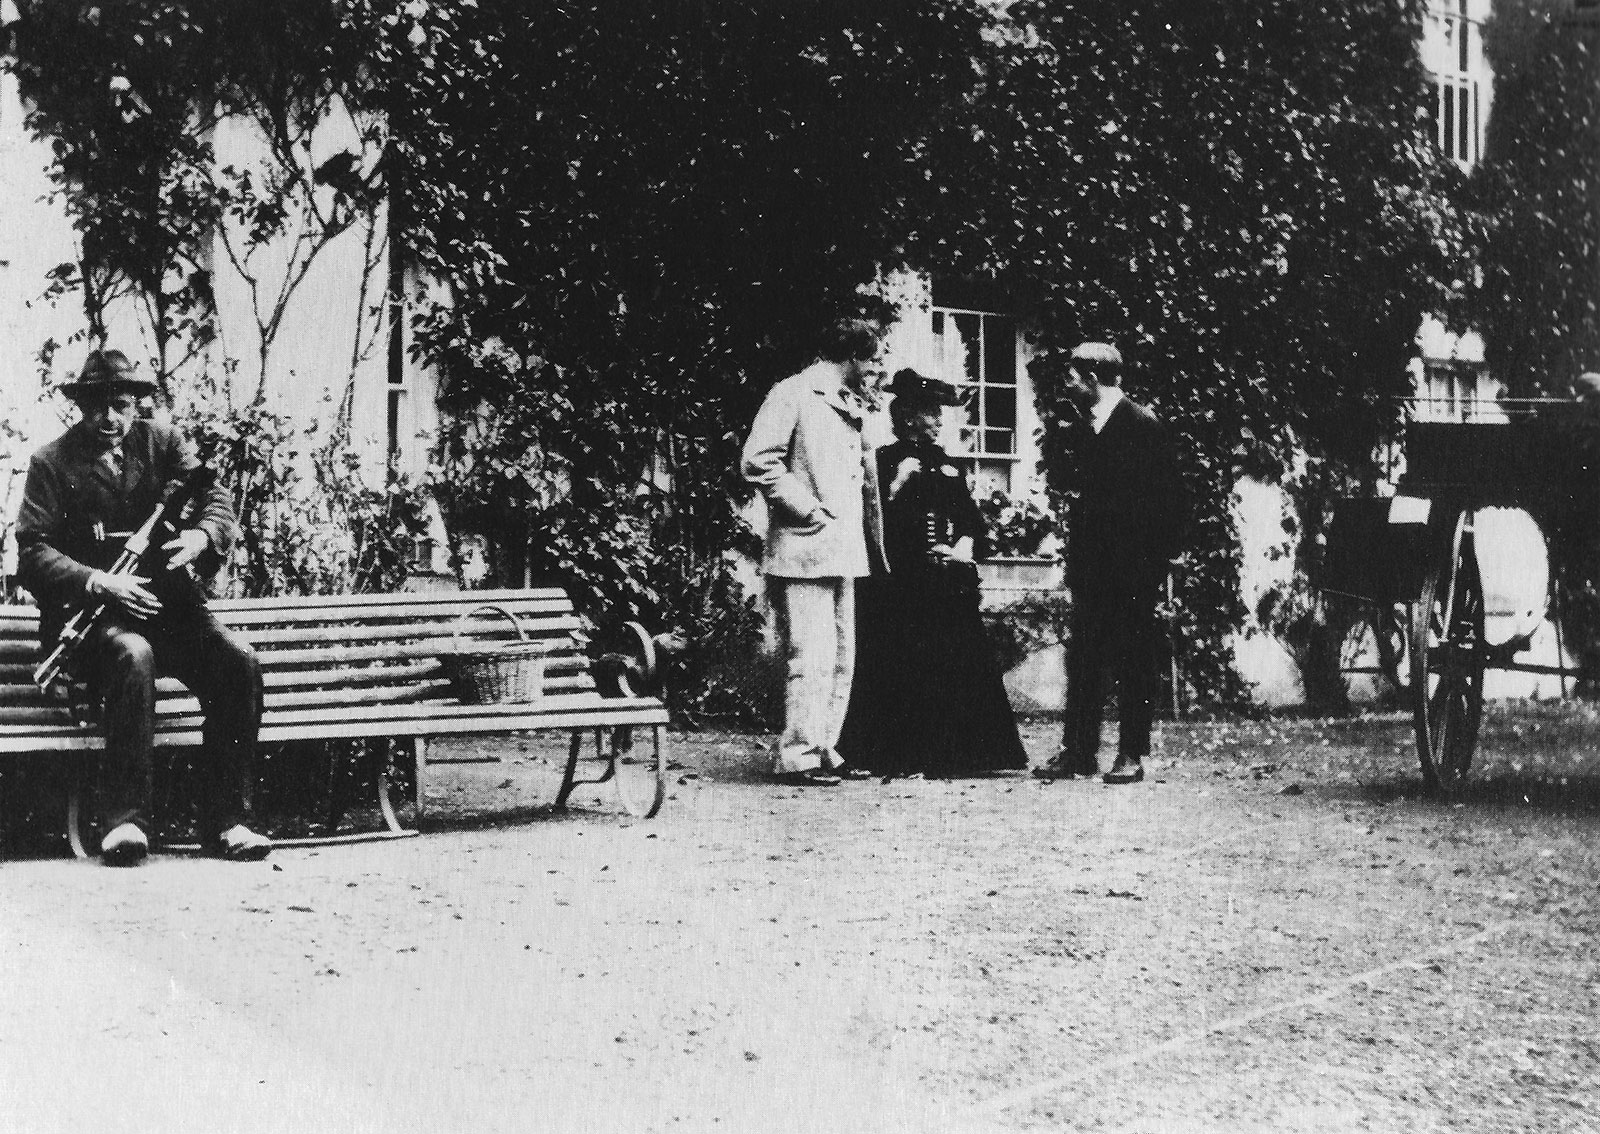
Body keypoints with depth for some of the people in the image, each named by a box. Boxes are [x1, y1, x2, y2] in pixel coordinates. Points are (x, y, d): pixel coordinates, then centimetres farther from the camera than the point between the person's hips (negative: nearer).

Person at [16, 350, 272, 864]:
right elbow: (33, 553, -6)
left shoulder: (162, 442, 12)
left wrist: (200, 537, -20)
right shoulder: (51, 463, 3)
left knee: (239, 663, -23)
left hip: (169, 601, 3)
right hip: (91, 610, -3)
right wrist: (98, 582, -23)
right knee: (133, 655, -37)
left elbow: (218, 503, 5)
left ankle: (225, 819, -17)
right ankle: (125, 818, -35)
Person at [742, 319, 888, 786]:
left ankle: (824, 752, 16)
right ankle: (796, 757, -6)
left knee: (841, 660, 10)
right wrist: (809, 510, -15)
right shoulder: (792, 395, -6)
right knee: (811, 658, -11)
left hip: (843, 553, 9)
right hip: (804, 550, -9)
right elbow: (759, 462, -16)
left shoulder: (851, 407, 21)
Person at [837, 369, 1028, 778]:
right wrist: (898, 483, -15)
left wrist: (964, 546, 0)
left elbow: (973, 518, 19)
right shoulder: (884, 461, 2)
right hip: (900, 586, -5)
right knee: (904, 672, -7)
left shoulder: (947, 465, 18)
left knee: (956, 669, 2)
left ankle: (955, 754, 8)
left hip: (950, 583, 5)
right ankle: (902, 756, -1)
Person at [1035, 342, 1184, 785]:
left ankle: (1132, 755, 5)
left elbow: (1169, 495, -9)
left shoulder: (1143, 424, -8)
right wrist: (1077, 553, 9)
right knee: (1082, 657, 4)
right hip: (1092, 566, 7)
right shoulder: (1083, 429, 15)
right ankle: (1078, 750, 8)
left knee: (1133, 661, 0)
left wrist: (1159, 556, -12)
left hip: (1133, 566, -7)